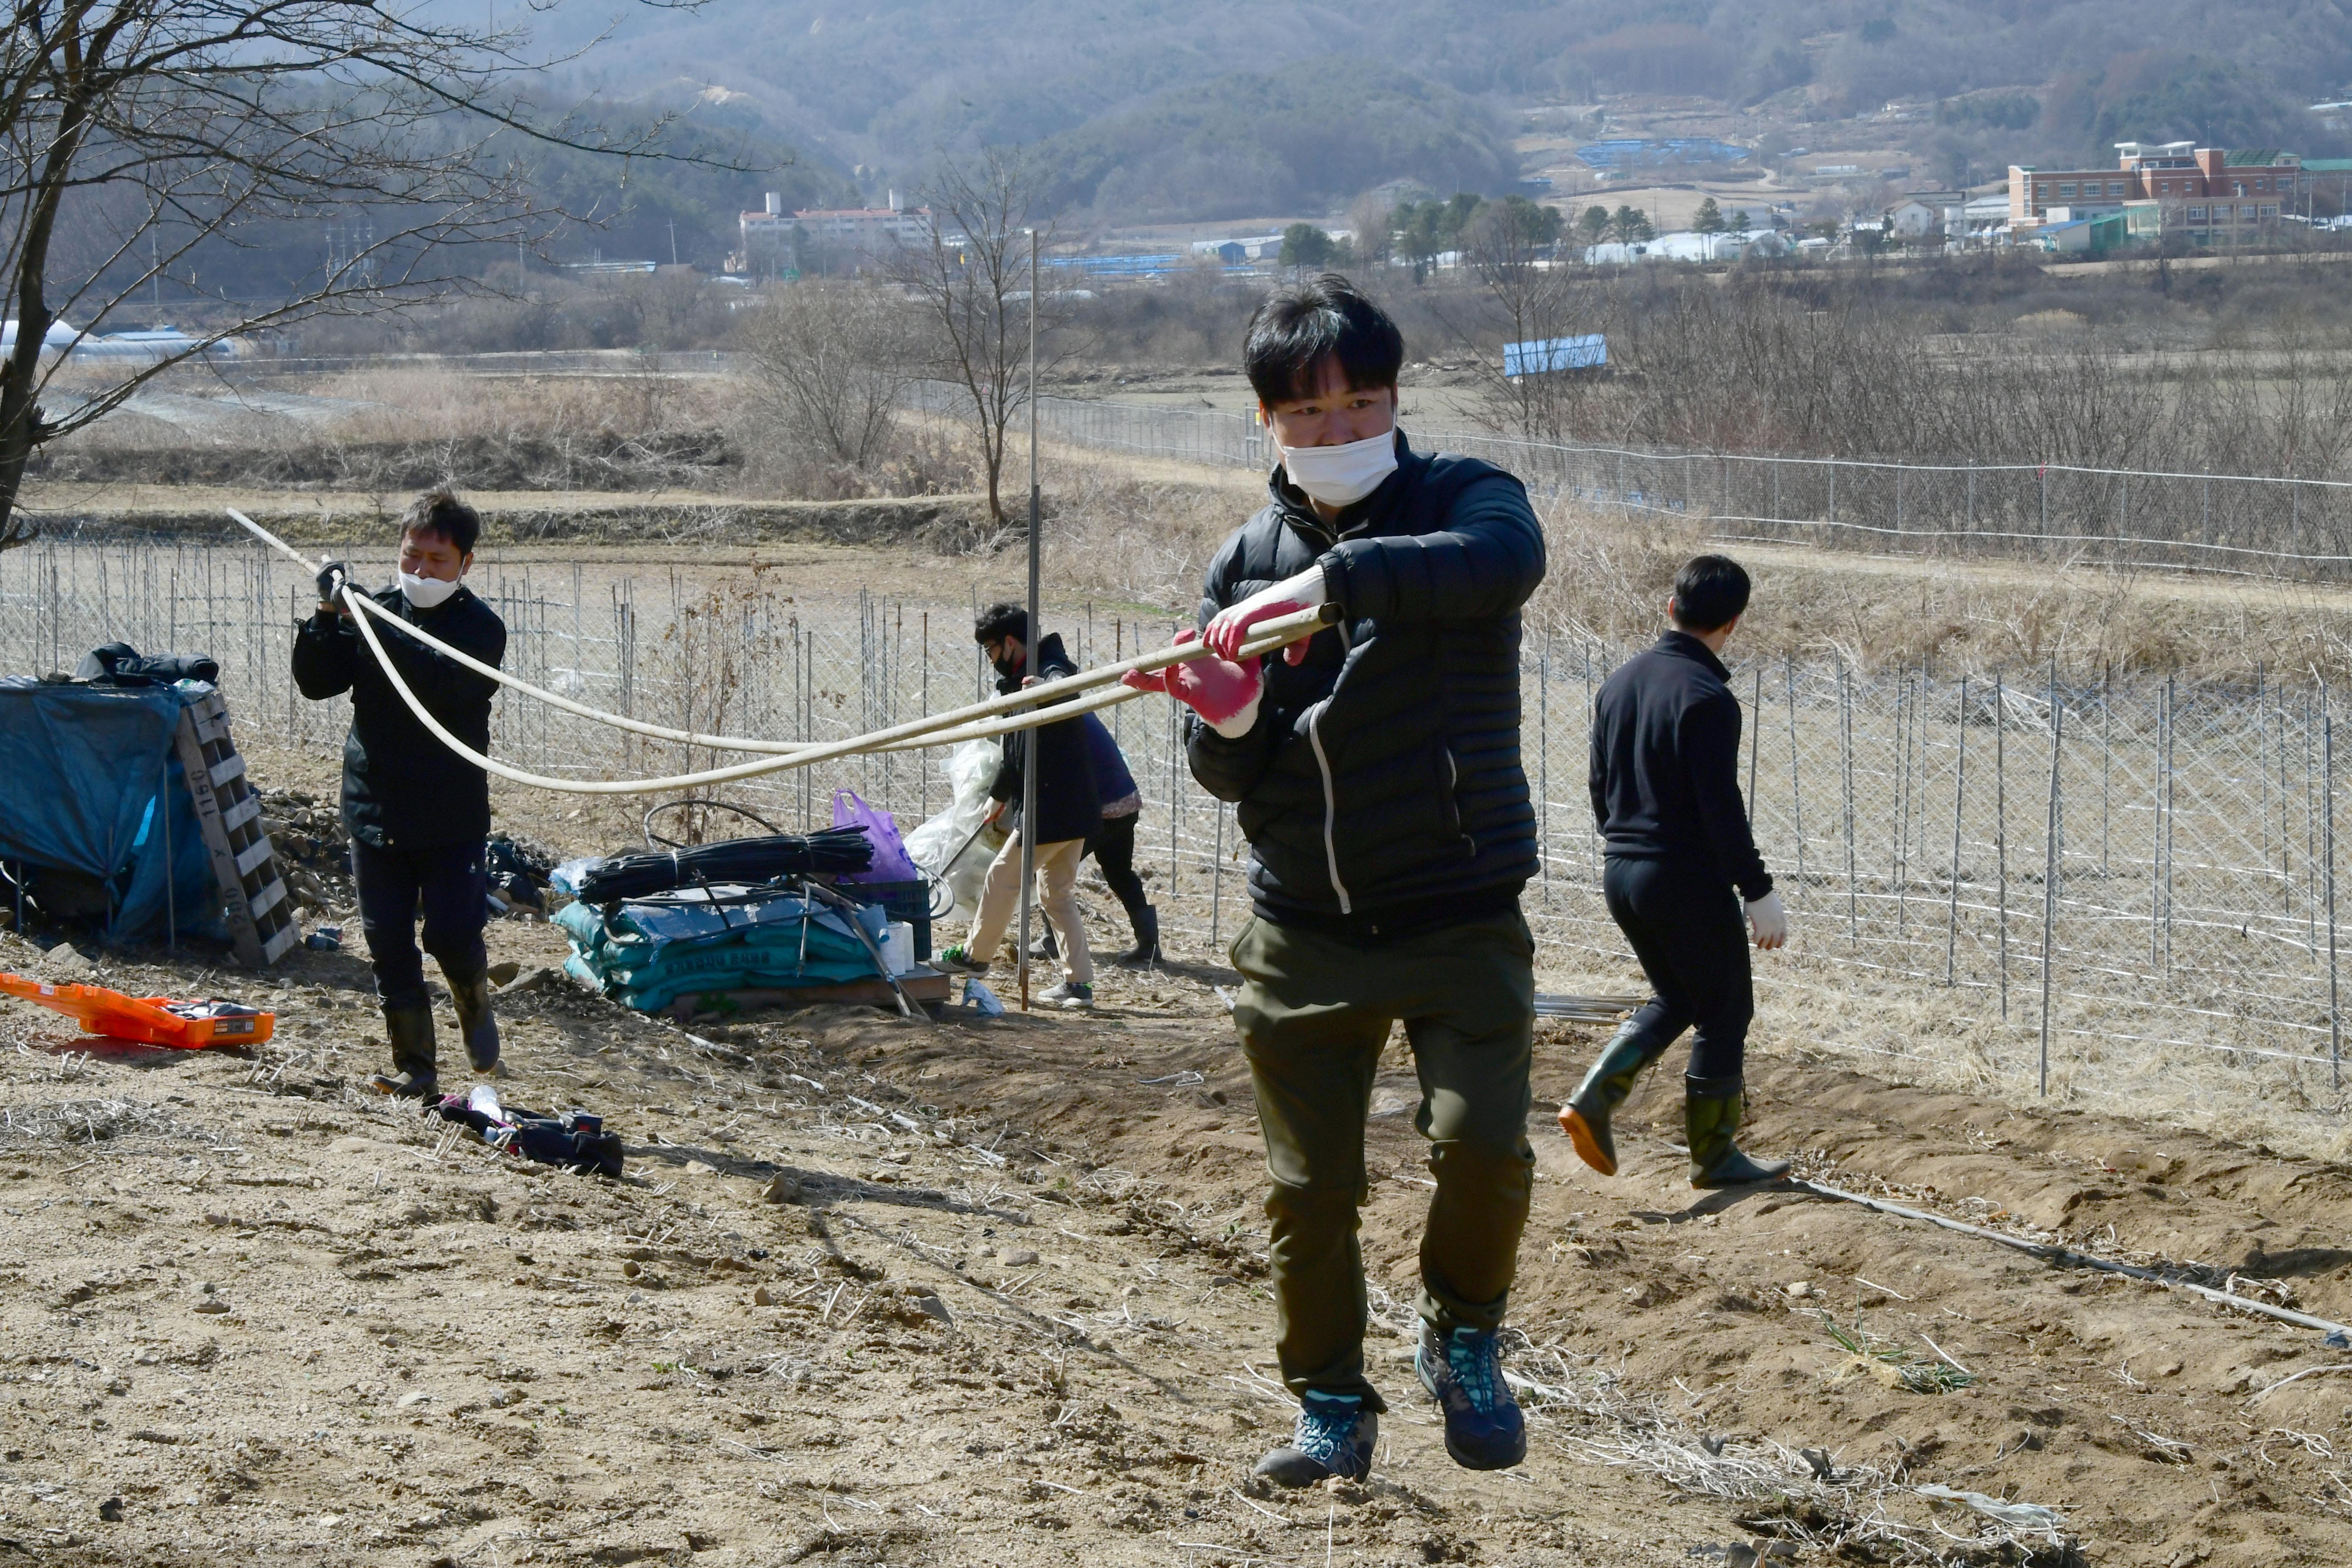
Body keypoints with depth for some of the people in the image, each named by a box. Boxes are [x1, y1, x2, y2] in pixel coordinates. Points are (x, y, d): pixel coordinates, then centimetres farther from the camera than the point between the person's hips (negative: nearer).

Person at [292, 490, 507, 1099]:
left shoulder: (480, 626, -7)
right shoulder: (377, 610, 5)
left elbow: (447, 682, -27)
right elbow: (317, 683, 2)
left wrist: (371, 624, -32)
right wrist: (328, 618, -15)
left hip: (452, 815, -3)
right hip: (375, 809, 4)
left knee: (453, 935, -10)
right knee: (390, 947, 4)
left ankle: (476, 1009, 22)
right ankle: (414, 1065, 14)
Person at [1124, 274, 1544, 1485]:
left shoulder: (1461, 500, -3)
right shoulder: (1245, 563, 6)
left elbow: (1506, 559, -30)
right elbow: (1231, 776, 5)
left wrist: (1333, 581, -40)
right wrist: (1225, 718, -20)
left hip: (1462, 917, -3)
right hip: (1304, 930, 3)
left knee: (1483, 1141, -19)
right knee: (1307, 1189, 5)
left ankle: (1462, 1338, 8)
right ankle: (1331, 1407, 23)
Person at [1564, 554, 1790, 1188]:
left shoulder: (1620, 682, 7)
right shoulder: (1706, 697, -18)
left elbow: (1600, 785, 15)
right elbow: (1720, 805, -20)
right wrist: (1758, 890, -16)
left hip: (1620, 873, 8)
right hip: (1686, 876, -8)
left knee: (1675, 998, 22)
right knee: (1724, 1010, 7)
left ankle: (1594, 1100, 6)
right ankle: (1715, 1154, 12)